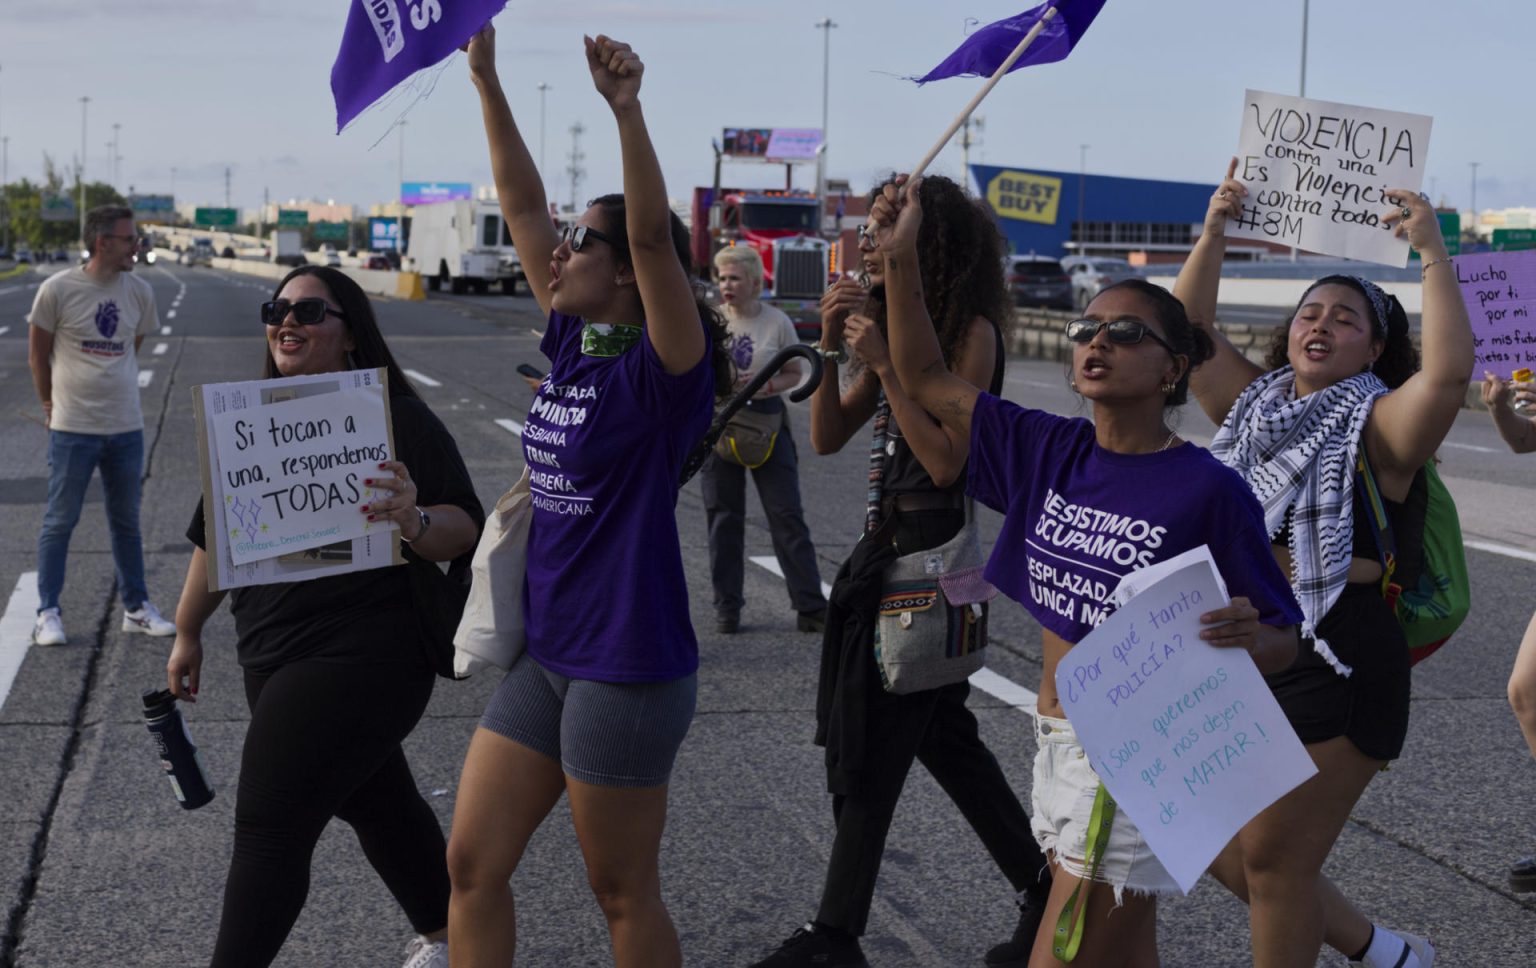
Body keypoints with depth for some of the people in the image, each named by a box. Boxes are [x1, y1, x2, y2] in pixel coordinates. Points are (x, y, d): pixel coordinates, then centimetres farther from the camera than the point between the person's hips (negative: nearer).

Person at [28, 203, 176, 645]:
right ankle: (48, 614, 12)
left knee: (126, 523, 14)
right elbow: (38, 355, 2)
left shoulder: (139, 292, 2)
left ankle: (136, 609, 24)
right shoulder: (57, 289, -10)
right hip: (72, 430, -4)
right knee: (59, 522, 3)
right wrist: (54, 404, 11)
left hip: (127, 427, 4)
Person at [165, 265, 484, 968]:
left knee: (269, 827, -9)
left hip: (354, 662, -8)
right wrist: (188, 632, 25)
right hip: (274, 660, 8)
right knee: (376, 801, 21)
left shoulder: (396, 419, -11)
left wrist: (415, 521, -36)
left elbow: (465, 530, -15)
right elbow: (215, 536, 19)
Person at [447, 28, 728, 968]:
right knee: (473, 862, 10)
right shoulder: (573, 347, 6)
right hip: (544, 653, 8)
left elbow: (655, 236, -30)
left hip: (628, 667, -8)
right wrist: (486, 79, 6)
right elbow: (523, 206, 7)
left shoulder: (663, 370, -13)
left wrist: (628, 109, -39)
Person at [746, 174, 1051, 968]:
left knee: (871, 740, -2)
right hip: (891, 538, 8)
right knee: (940, 733, 13)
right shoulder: (894, 324, 10)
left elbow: (946, 461, -21)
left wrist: (883, 365, -21)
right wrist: (831, 345, -4)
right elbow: (826, 438, 8)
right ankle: (1040, 886, 24)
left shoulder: (970, 331, -13)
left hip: (935, 548, -8)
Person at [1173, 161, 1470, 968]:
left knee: (1274, 859, 0)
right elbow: (1189, 331, 8)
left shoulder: (1377, 426, -5)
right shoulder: (1255, 403, 12)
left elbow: (1450, 368, -23)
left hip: (1332, 662, -7)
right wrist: (1214, 233, 2)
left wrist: (1432, 252, -21)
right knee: (1214, 843, 13)